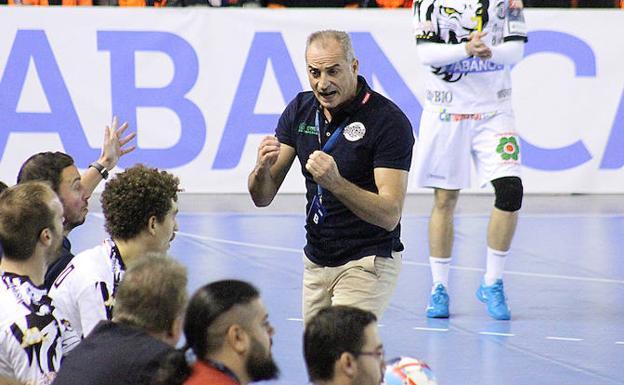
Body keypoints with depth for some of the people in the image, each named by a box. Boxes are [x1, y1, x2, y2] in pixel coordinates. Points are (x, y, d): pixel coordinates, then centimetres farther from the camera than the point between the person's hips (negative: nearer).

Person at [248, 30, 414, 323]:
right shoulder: (300, 110, 1)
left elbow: (389, 215, -23)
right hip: (315, 262, 6)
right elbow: (262, 197, 0)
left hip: (368, 263, -6)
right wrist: (263, 168, -23)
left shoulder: (389, 121, -17)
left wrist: (335, 182, -37)